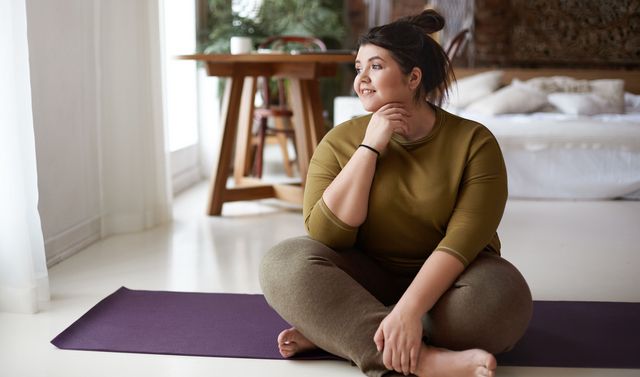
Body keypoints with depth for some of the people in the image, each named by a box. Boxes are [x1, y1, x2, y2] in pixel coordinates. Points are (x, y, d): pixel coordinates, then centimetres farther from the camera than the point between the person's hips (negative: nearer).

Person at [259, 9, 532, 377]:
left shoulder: (474, 141, -11)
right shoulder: (341, 140, -5)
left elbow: (465, 237, -22)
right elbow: (325, 236, -15)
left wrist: (409, 309, -36)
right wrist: (369, 148, -19)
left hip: (444, 282, -1)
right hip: (366, 281, 2)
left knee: (502, 295, -33)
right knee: (285, 262, -25)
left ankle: (331, 333, -21)